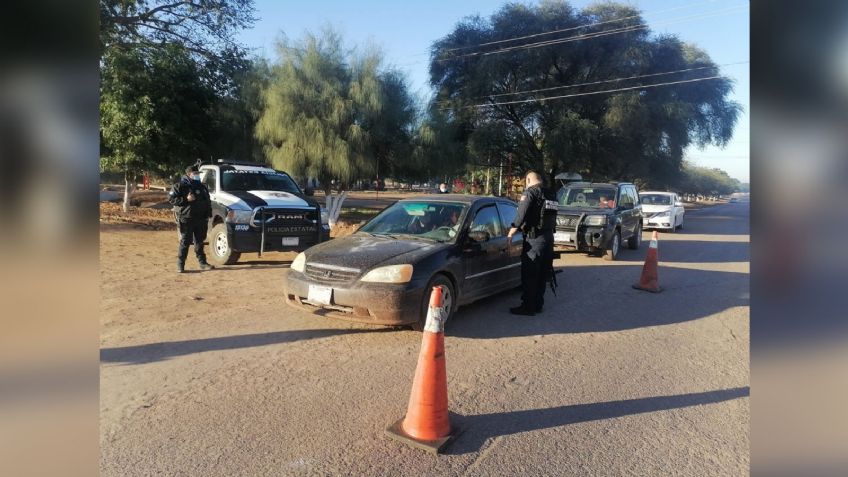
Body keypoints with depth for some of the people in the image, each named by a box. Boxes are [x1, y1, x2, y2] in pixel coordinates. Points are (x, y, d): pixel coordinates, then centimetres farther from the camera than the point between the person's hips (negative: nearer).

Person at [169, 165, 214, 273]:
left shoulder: (201, 187, 16)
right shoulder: (179, 186, -2)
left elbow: (208, 201, 21)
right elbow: (171, 198, -8)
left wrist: (208, 214, 10)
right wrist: (186, 200, -19)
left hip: (201, 220, 5)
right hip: (186, 219, -5)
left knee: (199, 242, 11)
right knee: (185, 242, -5)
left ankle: (202, 263, 18)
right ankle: (180, 265, 1)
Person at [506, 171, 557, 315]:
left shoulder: (530, 192, -8)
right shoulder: (551, 195, 14)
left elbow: (521, 216, -15)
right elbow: (550, 217, 14)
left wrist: (511, 233, -6)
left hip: (535, 238, -8)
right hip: (549, 237, 8)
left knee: (529, 275, -2)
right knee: (542, 274, 14)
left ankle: (528, 307, 1)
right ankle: (538, 304, 23)